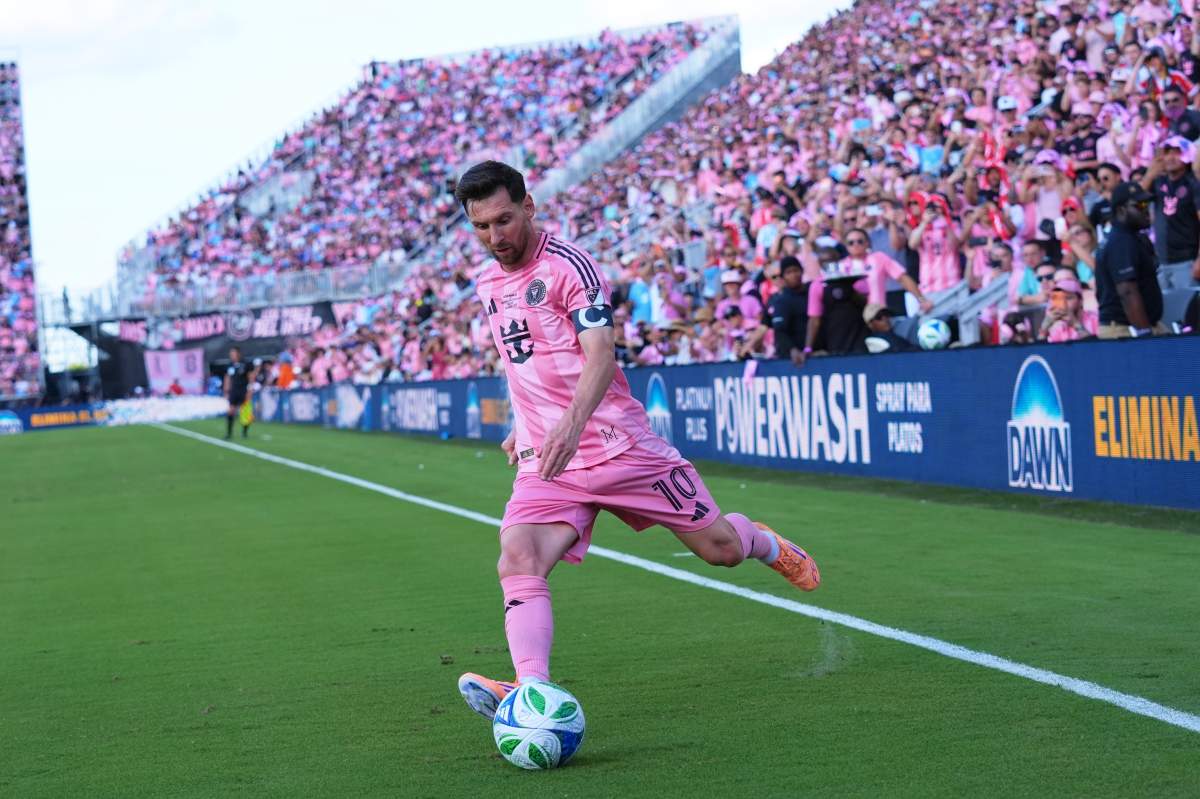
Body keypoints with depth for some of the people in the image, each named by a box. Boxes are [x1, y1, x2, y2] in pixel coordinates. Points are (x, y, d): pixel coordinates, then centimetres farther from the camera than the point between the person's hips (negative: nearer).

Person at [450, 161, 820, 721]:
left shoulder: (568, 265, -11)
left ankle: (764, 543, 43)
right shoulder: (487, 285, 12)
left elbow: (600, 352, -23)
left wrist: (573, 420, -40)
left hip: (616, 442, -5)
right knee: (518, 564, -24)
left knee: (720, 548, 6)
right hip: (544, 463, 5)